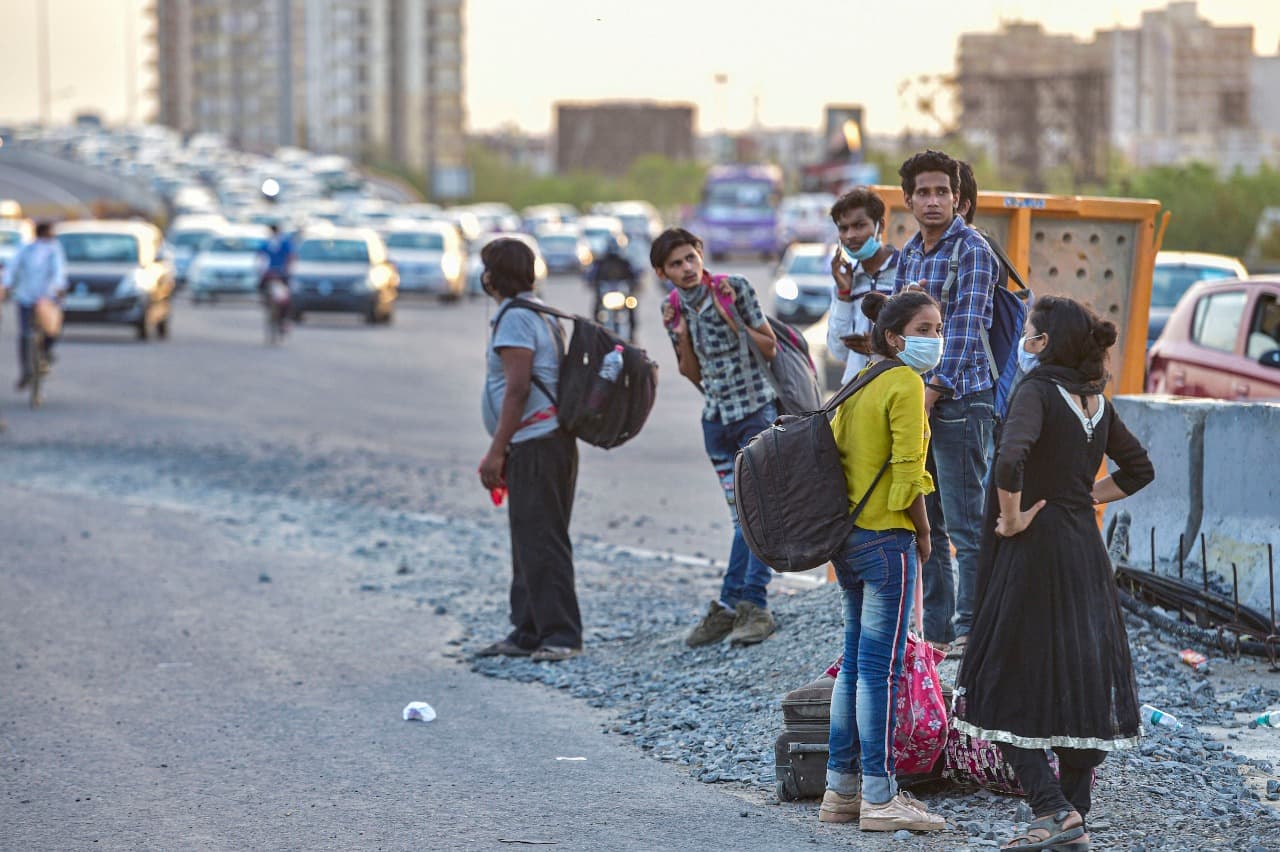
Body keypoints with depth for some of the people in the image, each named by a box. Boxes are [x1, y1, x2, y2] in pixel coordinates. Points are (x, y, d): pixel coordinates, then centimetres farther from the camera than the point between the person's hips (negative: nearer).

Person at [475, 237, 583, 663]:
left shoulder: (516, 318, -12)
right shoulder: (539, 314, 20)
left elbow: (518, 389, -19)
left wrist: (496, 452, -19)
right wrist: (506, 452, 25)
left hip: (536, 446, -11)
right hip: (551, 441, 11)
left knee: (540, 542, -10)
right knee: (530, 542, 14)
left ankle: (561, 636, -10)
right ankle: (528, 633, 18)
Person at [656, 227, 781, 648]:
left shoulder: (735, 288, -9)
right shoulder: (673, 309, 4)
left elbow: (769, 348, -6)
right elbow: (694, 374, 8)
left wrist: (732, 321, -18)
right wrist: (680, 336, -7)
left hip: (756, 410, -4)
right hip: (716, 417, 4)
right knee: (742, 515, 7)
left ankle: (744, 604, -6)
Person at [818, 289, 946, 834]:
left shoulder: (855, 386, 13)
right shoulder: (906, 385, -12)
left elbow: (835, 456, 15)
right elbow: (907, 472, -17)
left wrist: (841, 533, 17)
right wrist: (924, 532, -3)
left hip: (846, 537, 9)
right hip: (887, 537, -9)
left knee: (855, 662, 14)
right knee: (881, 666, -6)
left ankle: (841, 790, 17)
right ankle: (879, 798, -4)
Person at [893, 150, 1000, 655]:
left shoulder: (971, 250, -8)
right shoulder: (910, 253, 16)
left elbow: (966, 327, -16)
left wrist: (932, 391, -22)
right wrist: (904, 300, -4)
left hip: (960, 399, -8)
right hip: (916, 397, 8)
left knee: (965, 524, -7)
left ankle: (969, 630, -6)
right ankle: (935, 626, 17)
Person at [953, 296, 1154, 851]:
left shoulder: (1037, 391, -13)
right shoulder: (1096, 401, 9)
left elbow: (1011, 458, -31)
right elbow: (1139, 468, 21)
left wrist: (1013, 517, -18)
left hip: (1032, 554, -7)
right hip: (1086, 553, 7)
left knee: (1005, 688, -1)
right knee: (1081, 682, 10)